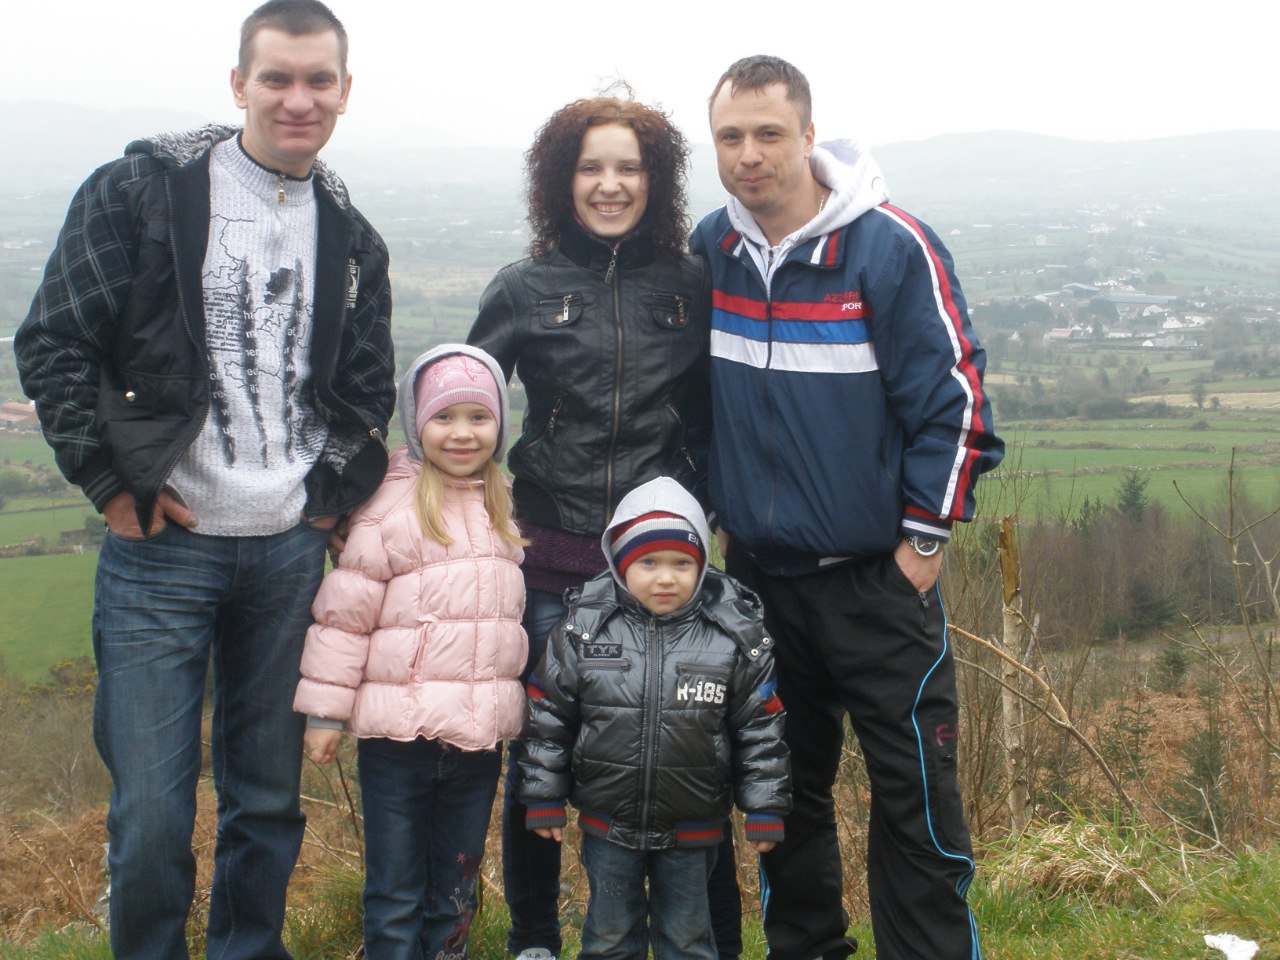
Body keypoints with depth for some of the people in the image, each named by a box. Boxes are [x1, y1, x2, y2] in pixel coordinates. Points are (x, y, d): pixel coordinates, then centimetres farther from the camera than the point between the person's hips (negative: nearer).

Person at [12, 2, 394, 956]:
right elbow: (53, 345, -5)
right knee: (152, 809, -1)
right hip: (162, 546, -3)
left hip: (289, 554, 4)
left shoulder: (351, 240, 9)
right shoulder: (143, 190, -4)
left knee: (270, 797, 12)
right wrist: (112, 482, -8)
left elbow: (368, 393, 18)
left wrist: (332, 492, 6)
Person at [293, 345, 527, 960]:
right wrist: (325, 710, -8)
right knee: (395, 897, 3)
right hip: (398, 735, -5)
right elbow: (343, 612, -8)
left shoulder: (505, 508, 9)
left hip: (479, 738, 5)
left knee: (456, 895, 16)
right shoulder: (392, 507, -9)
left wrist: (513, 707, 21)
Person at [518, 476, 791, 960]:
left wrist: (765, 810, -2)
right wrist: (544, 799, 0)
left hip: (692, 834, 0)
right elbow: (548, 718, -1)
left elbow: (760, 729, -2)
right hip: (607, 828, 1)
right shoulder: (583, 629, -8)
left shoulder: (738, 636, -8)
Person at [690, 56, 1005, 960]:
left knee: (914, 792, -2)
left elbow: (953, 401, -11)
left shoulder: (892, 246, -13)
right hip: (758, 572, 5)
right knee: (786, 782, 16)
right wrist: (714, 510, 15)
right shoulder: (710, 248, 2)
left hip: (876, 576, -5)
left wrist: (924, 540, -10)